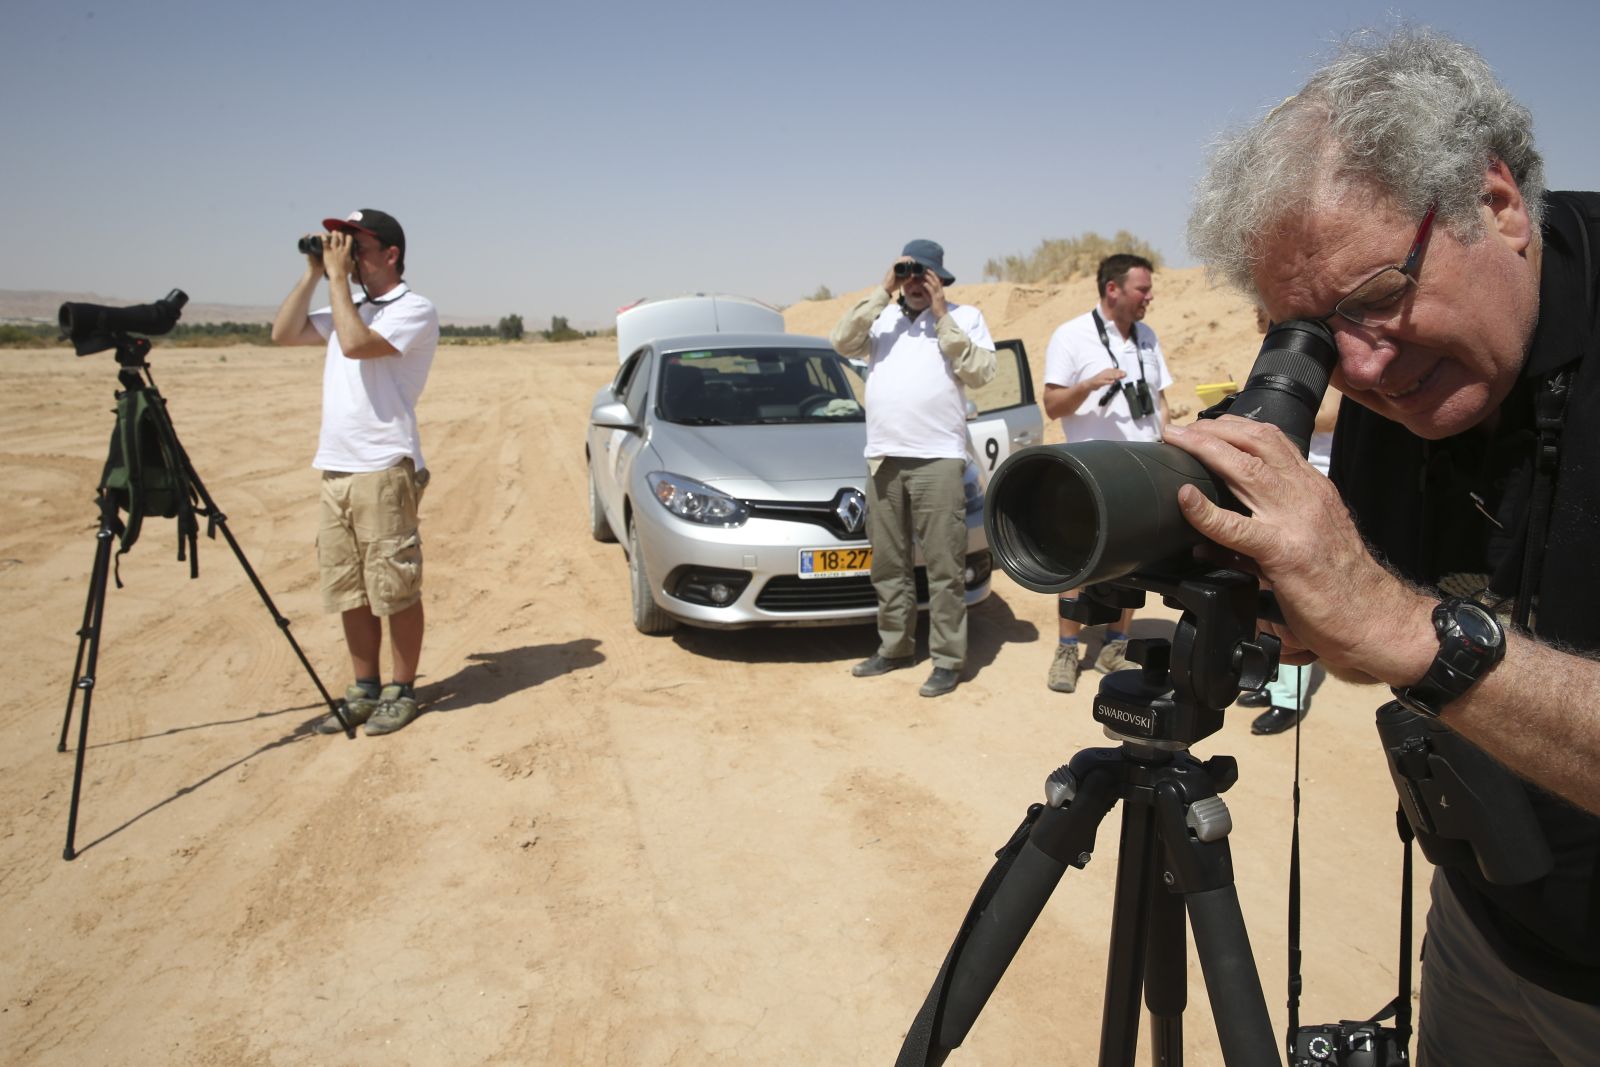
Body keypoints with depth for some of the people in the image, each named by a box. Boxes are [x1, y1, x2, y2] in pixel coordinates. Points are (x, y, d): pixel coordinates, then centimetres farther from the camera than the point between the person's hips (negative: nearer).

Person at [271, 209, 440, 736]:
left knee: (395, 591, -1)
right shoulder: (349, 310, 20)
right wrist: (313, 273, 9)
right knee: (349, 591, 12)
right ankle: (365, 689, 23)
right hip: (335, 470, 8)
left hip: (383, 470, -8)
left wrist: (338, 277, -11)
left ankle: (403, 692, 11)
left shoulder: (414, 310, -6)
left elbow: (355, 345, -21)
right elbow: (283, 333, 15)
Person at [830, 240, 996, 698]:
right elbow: (843, 341, -2)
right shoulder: (882, 316, 15)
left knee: (944, 565, -6)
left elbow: (980, 371, -6)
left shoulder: (965, 317, 8)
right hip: (882, 457, 4)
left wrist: (942, 318, -7)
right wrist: (881, 292, -6)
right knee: (888, 563, 12)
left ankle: (948, 659, 0)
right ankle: (894, 646, 25)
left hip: (937, 457, -4)